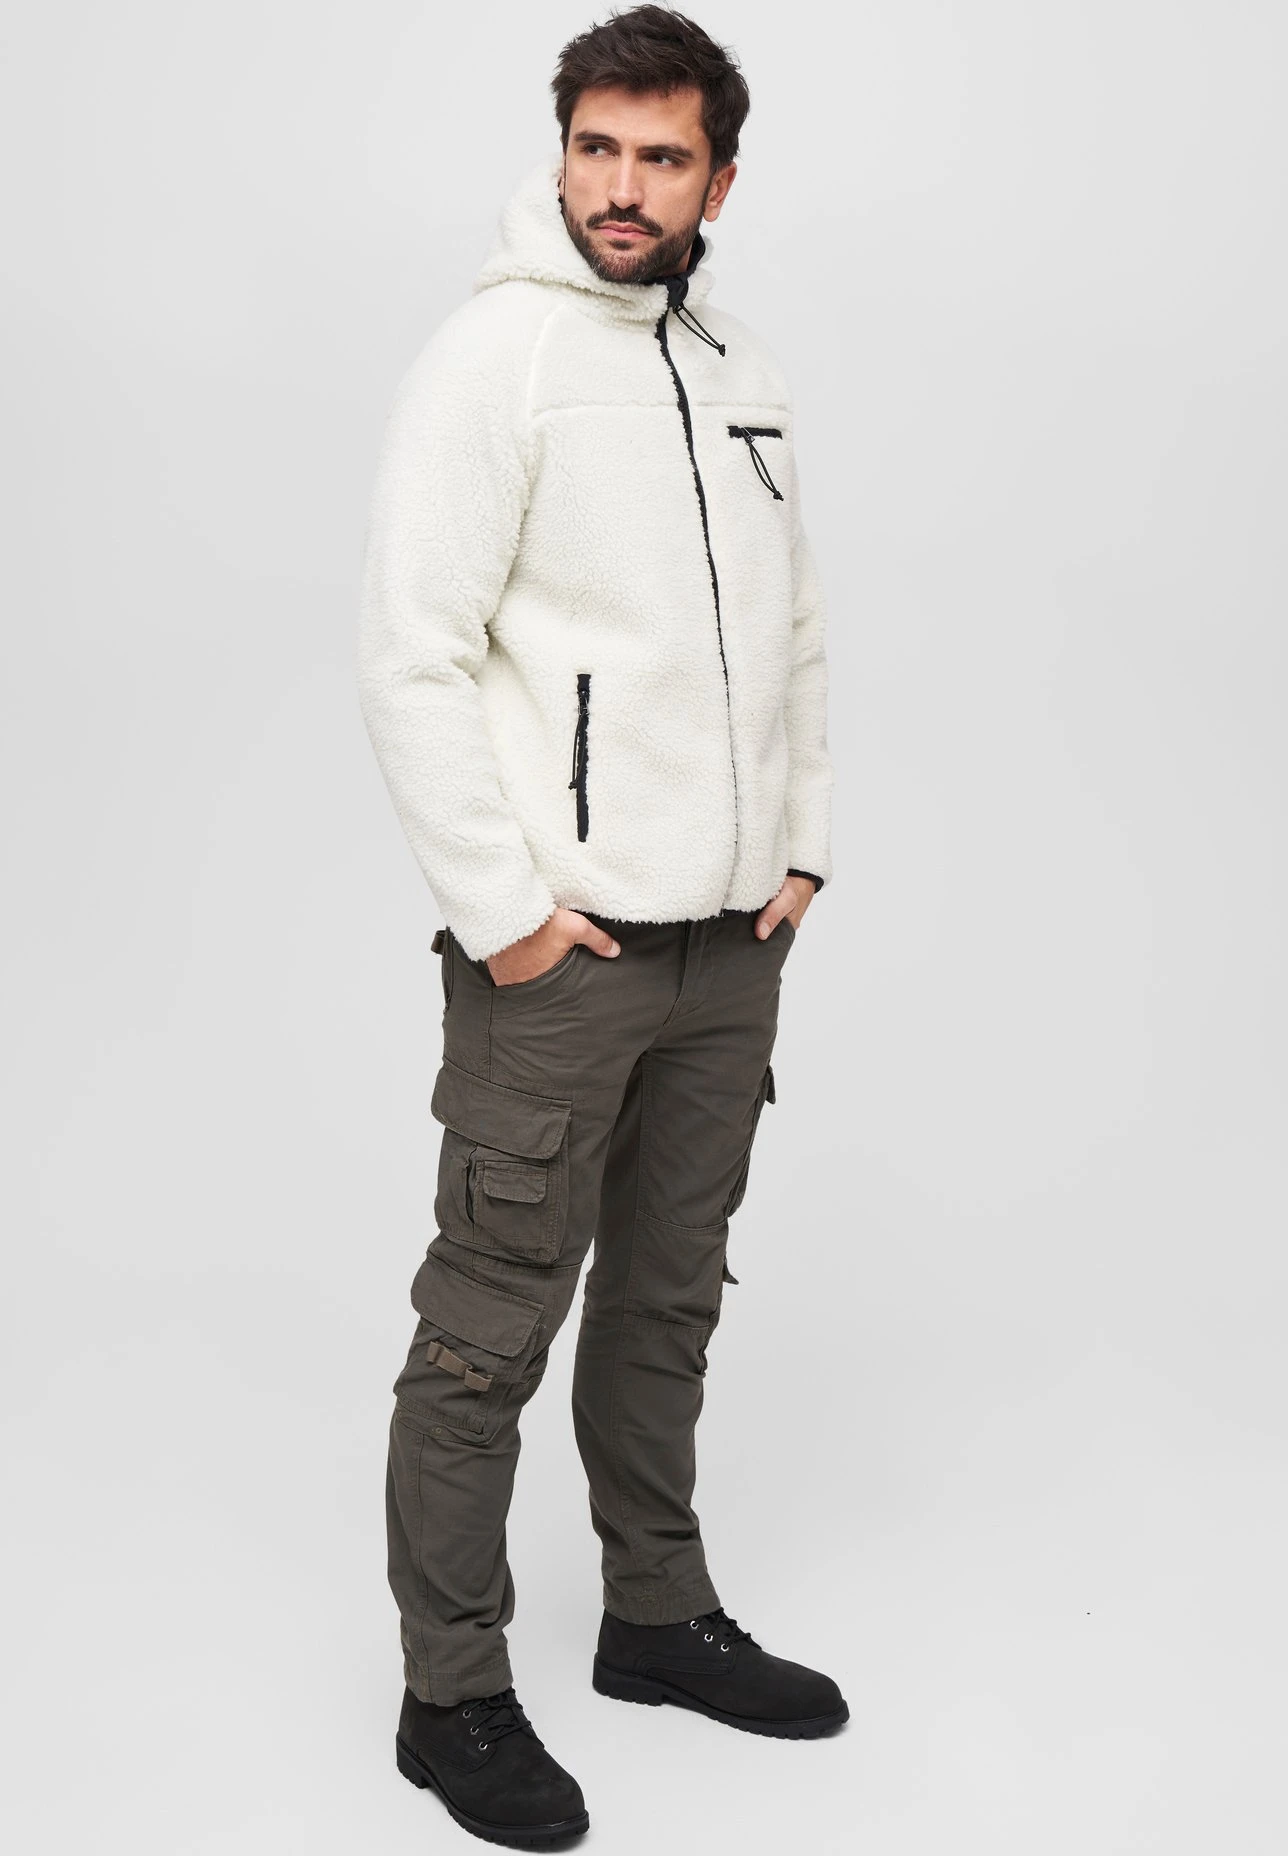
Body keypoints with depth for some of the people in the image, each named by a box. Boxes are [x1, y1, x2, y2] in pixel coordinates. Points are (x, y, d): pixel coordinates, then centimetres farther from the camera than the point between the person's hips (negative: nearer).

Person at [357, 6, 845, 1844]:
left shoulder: (744, 372, 12)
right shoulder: (494, 352, -10)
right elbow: (412, 655, -15)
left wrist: (802, 846, 9)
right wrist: (500, 907, -17)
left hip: (731, 943, 7)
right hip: (558, 948, -7)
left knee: (670, 1297, 18)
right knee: (491, 1329, 1)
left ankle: (660, 1615, 33)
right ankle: (454, 1695, 16)